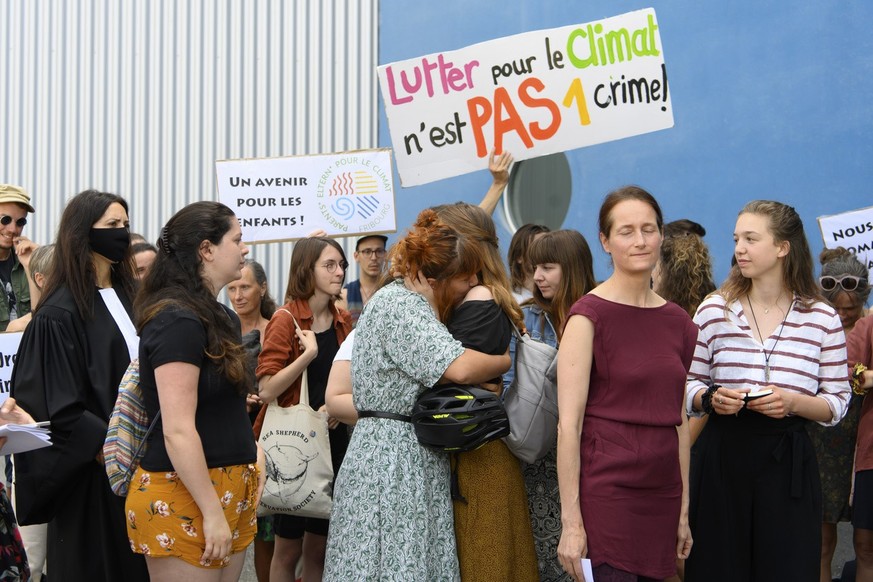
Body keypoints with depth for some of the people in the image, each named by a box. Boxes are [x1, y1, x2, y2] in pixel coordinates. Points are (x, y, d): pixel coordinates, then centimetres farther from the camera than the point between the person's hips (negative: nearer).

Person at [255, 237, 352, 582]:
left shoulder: (343, 321, 6)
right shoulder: (286, 319, -12)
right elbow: (267, 390, -20)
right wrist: (309, 353, -24)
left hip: (332, 441, 6)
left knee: (319, 547, 11)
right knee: (288, 549, 3)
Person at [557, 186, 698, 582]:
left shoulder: (678, 322, 11)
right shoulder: (589, 315, -7)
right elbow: (568, 423, -11)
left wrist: (683, 511, 13)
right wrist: (571, 522, -15)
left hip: (661, 495, 6)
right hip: (606, 489, -6)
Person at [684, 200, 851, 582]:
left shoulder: (822, 319, 1)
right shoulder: (714, 310, 4)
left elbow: (838, 403, 2)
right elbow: (688, 385, 9)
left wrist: (792, 402, -15)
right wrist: (711, 399, -12)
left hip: (789, 462, -1)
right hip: (724, 455, 1)